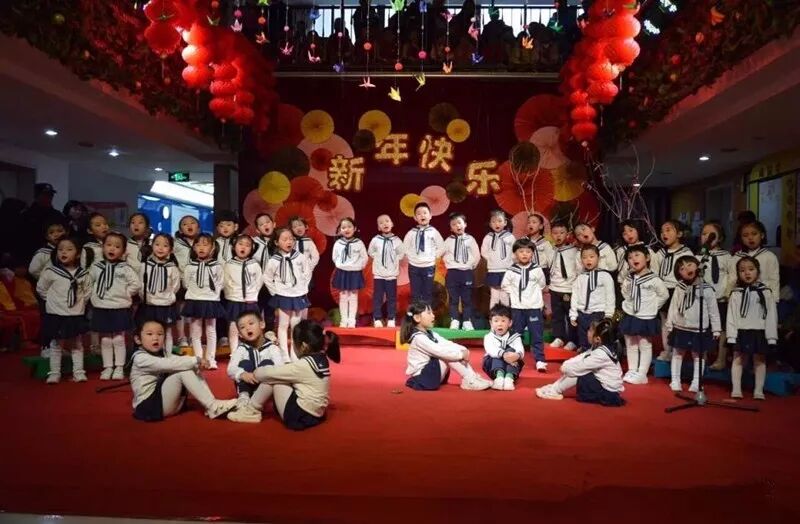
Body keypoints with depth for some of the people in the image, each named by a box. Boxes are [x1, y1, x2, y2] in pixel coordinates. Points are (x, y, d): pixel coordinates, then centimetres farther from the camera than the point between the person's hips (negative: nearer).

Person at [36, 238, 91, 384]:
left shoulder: (82, 273, -2)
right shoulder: (50, 271, -8)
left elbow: (88, 290, 12)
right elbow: (41, 288, 2)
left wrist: (81, 301, 4)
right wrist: (53, 300, 1)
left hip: (77, 314, 2)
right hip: (56, 314, -2)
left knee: (77, 344, 9)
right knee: (56, 344, 6)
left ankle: (78, 372, 15)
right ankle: (54, 373, 14)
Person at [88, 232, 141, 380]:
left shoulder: (125, 268, -8)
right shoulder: (96, 267, 1)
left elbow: (136, 284, -9)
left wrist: (125, 294, -5)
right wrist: (95, 295, 5)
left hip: (120, 308, -2)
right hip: (101, 308, 3)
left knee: (119, 339, 4)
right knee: (105, 340, 9)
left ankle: (119, 368, 13)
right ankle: (107, 367, 18)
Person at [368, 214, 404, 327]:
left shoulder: (397, 240, -4)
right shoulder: (375, 240, -5)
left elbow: (401, 254, 8)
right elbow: (370, 252, 9)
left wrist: (393, 261, 2)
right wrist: (379, 259, 3)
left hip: (392, 274, 1)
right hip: (378, 273, 0)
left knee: (392, 298, 5)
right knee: (377, 297, 2)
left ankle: (391, 319, 13)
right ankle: (377, 319, 9)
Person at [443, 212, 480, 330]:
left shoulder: (470, 239, 2)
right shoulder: (449, 240, 2)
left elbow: (476, 255, 3)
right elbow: (443, 254, 8)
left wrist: (470, 265, 1)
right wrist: (450, 263, 3)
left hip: (467, 272, 0)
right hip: (452, 272, 0)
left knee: (467, 298, 4)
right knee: (453, 298, 3)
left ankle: (467, 322, 9)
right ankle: (454, 321, 8)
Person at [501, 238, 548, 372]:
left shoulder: (537, 270, -4)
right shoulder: (511, 271, -3)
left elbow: (542, 284, 11)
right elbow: (505, 285, 9)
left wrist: (533, 293, 10)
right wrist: (514, 294, 4)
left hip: (534, 307, -1)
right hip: (517, 308, 1)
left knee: (537, 336, -1)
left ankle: (540, 361, 2)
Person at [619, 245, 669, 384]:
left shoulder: (653, 279, -12)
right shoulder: (628, 278, 3)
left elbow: (664, 295, -5)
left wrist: (652, 306, -3)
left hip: (646, 318, -5)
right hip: (630, 316, 6)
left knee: (645, 346, 3)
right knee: (630, 346, 11)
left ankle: (641, 374, 5)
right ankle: (632, 371, 19)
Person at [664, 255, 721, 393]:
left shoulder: (706, 289, -7)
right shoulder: (679, 289, -1)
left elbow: (713, 311, -2)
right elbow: (673, 308, 4)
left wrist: (716, 329, -2)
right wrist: (669, 325, 5)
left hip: (700, 330, -2)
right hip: (681, 328, 2)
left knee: (698, 355, 8)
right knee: (678, 353, 9)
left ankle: (696, 383, 18)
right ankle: (675, 381, 19)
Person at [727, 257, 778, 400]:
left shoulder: (765, 292, -1)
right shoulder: (736, 293, 0)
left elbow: (771, 315, -2)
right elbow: (731, 316, -1)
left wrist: (771, 336, -6)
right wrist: (731, 335, -7)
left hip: (759, 332, 0)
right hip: (741, 332, 0)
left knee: (760, 360, 8)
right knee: (738, 359, 4)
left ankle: (759, 391, 15)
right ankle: (736, 390, 9)